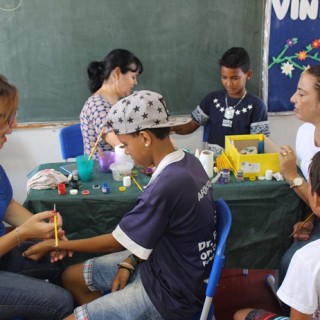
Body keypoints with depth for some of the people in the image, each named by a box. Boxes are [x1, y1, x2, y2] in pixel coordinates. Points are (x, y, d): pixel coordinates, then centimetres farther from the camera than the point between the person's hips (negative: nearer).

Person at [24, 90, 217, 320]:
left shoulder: (168, 185, -31)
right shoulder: (188, 162, -5)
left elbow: (116, 241, -18)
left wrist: (53, 244, -6)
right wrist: (129, 264, 0)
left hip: (172, 292, -8)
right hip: (167, 264, 8)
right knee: (72, 277, 14)